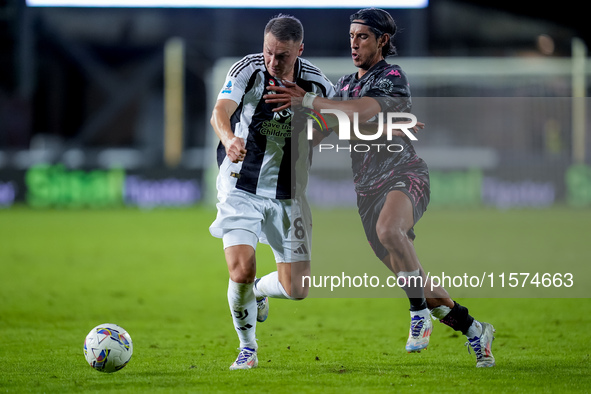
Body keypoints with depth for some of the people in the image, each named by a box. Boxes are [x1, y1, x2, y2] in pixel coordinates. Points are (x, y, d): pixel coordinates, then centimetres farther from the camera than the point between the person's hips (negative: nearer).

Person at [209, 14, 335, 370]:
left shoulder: (317, 84, -4)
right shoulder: (248, 71, -14)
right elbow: (220, 112, -30)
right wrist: (228, 137, -52)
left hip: (289, 195, 3)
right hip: (241, 190, -3)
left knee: (296, 288, 1)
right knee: (241, 270, -19)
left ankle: (259, 290, 38)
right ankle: (248, 350, 7)